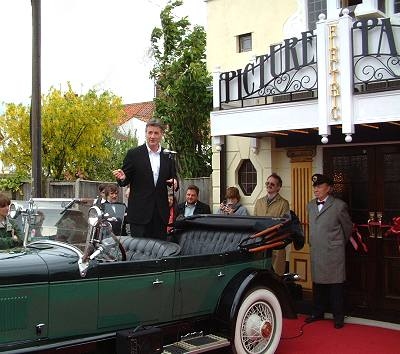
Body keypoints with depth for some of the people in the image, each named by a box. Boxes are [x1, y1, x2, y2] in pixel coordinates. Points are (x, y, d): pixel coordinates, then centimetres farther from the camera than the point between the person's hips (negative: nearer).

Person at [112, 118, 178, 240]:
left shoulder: (168, 156, 9)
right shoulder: (133, 154, 1)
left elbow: (173, 176, 15)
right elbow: (126, 180, 4)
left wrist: (174, 182, -8)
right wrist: (122, 178, -19)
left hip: (161, 212, 3)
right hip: (140, 211, -3)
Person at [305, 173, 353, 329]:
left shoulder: (339, 205, -7)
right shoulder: (310, 206, 10)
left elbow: (348, 227, 4)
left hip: (334, 253, -5)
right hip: (316, 253, 5)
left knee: (335, 285, 2)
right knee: (317, 283, 13)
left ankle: (338, 317, 13)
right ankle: (317, 313, 27)